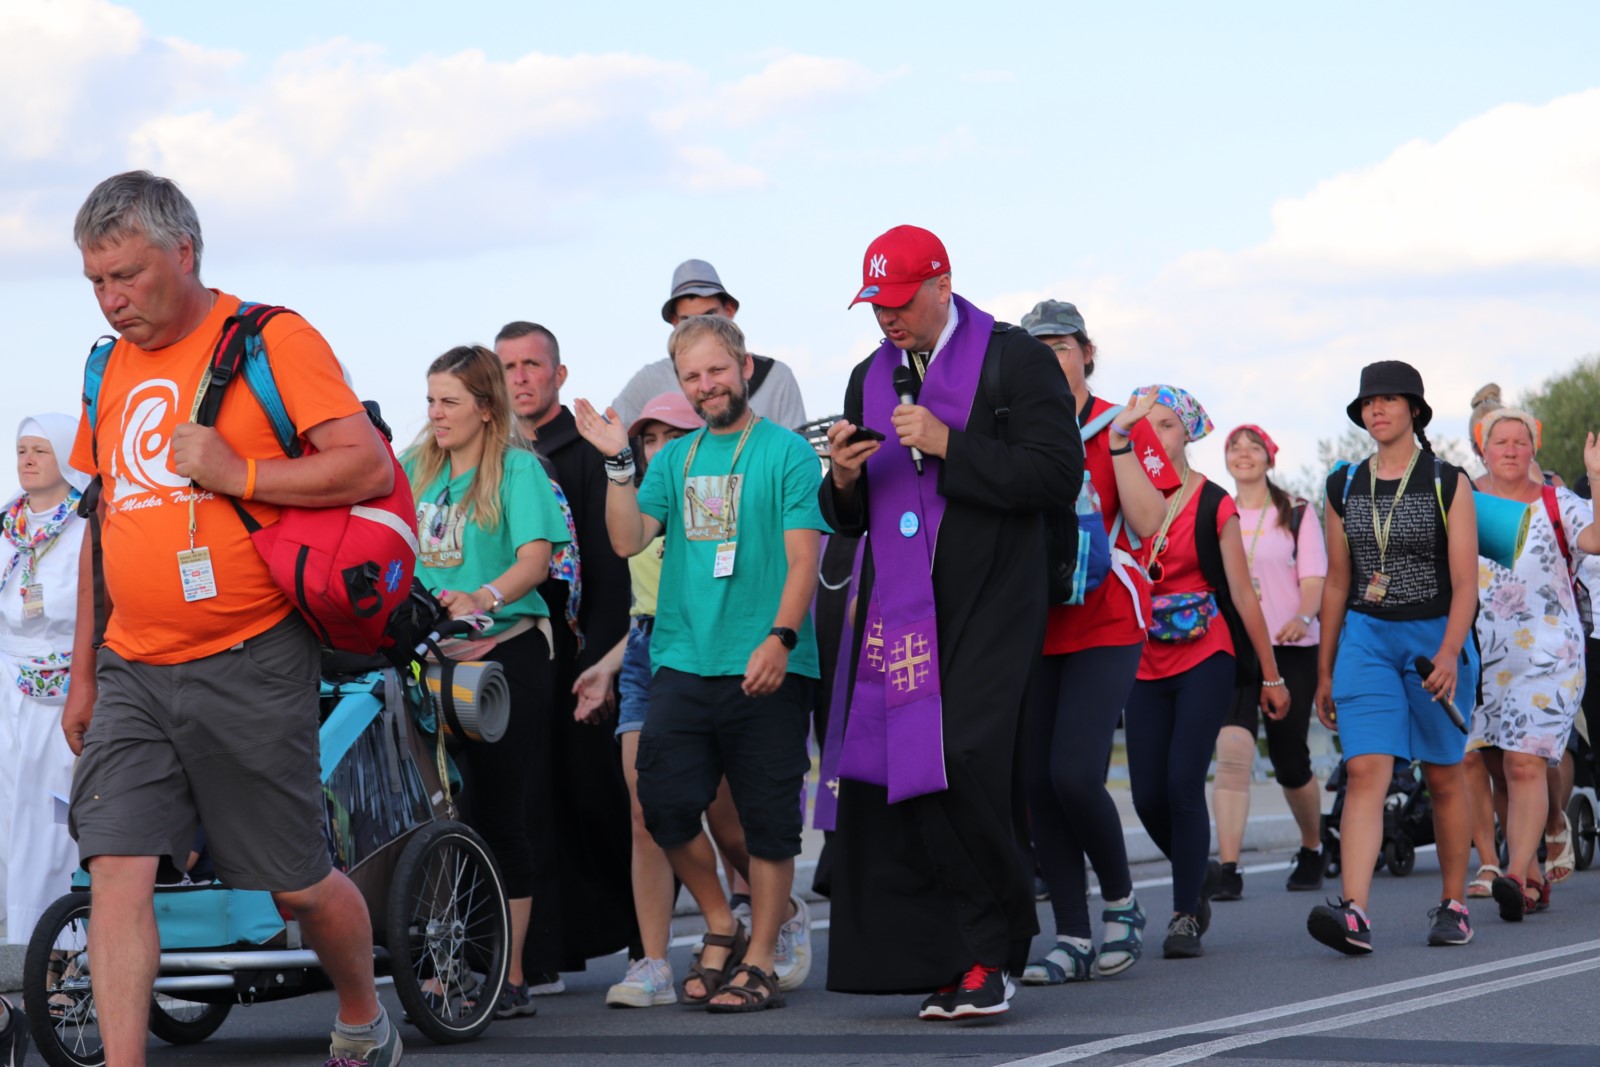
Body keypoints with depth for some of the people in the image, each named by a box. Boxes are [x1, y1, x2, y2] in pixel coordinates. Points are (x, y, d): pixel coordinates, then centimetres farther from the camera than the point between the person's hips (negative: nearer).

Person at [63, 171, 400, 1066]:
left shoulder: (271, 340, -6)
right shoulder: (110, 368, 13)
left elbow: (369, 464, -14)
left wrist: (236, 473, -20)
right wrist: (83, 675, 20)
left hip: (249, 665, -5)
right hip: (132, 672, 5)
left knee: (298, 884, 7)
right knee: (116, 873, -8)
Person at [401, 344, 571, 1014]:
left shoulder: (516, 468, -5)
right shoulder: (417, 468, 13)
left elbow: (535, 559, -15)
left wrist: (483, 598, -33)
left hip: (504, 650, -5)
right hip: (433, 652, 5)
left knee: (497, 809, -5)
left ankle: (512, 978, 0)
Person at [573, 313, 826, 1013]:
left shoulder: (787, 451, 1)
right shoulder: (675, 458, 15)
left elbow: (803, 557, -6)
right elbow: (628, 540, 7)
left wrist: (780, 638, -18)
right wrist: (619, 463, -4)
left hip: (766, 668, -4)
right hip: (683, 661, 4)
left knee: (767, 818, 0)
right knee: (665, 803, -5)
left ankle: (759, 962, 8)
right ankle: (721, 926, 15)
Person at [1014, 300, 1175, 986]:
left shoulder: (1125, 427, 0)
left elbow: (1149, 523, -10)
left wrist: (1118, 442, -16)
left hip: (1105, 626, -4)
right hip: (1033, 627, 4)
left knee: (1075, 775, -16)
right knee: (1038, 783, 0)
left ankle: (1121, 901, 9)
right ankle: (1073, 940, 8)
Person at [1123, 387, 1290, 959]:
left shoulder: (1211, 504, -2)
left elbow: (1242, 593, 1)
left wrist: (1271, 676, 3)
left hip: (1205, 659, -3)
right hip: (1146, 665, 3)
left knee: (1183, 781, -15)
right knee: (1148, 796, 0)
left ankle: (1185, 915, -2)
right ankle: (1198, 875, 30)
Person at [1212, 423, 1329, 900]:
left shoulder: (1296, 514, 7)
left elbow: (1313, 577, -3)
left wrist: (1302, 618, -22)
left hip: (1289, 647, -1)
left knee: (1290, 761, 6)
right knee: (1232, 751, -18)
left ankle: (1312, 850, 33)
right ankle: (1227, 870, -22)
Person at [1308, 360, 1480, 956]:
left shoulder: (1447, 484, -3)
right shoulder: (1345, 488, 8)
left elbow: (1465, 582, -9)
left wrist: (1449, 652, -24)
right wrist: (1324, 670, 14)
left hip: (1437, 638, -2)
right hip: (1365, 638, 2)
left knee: (1443, 775, 8)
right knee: (1365, 772, -14)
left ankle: (1453, 904, 23)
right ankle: (1353, 913, -27)